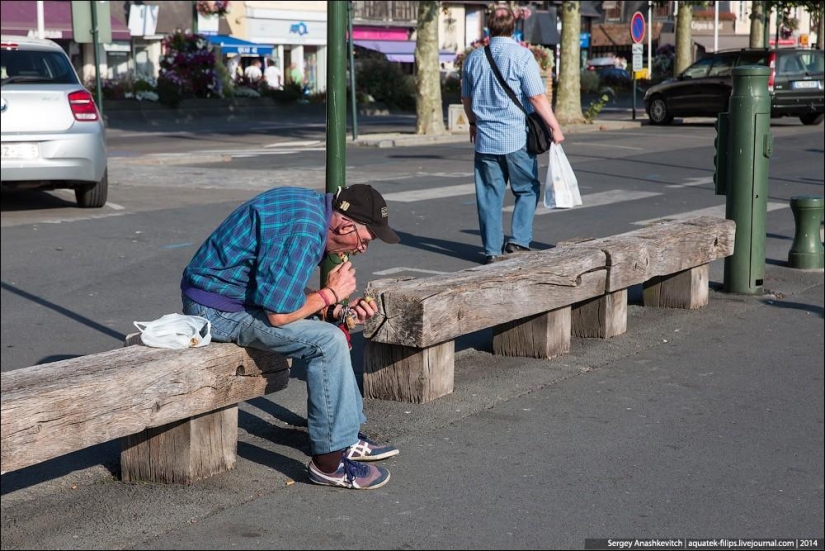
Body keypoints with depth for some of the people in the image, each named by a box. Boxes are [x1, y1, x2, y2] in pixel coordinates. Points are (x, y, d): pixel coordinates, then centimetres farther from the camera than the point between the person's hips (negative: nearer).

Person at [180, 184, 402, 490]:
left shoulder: (313, 206, 6)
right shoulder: (304, 232, -26)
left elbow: (284, 290, 13)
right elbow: (278, 314, -26)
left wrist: (338, 311, 1)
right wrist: (329, 295, -11)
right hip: (219, 309, -11)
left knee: (332, 328, 15)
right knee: (327, 341, -20)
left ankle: (348, 437, 20)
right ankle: (329, 462, -12)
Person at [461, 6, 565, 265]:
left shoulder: (474, 57, 6)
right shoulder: (521, 56, -10)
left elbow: (466, 98, 18)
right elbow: (537, 97, -13)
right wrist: (555, 128, -5)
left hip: (485, 139, 4)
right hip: (517, 138, -4)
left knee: (489, 196, 9)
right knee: (527, 190, 11)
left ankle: (492, 251, 10)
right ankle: (519, 241, 1)